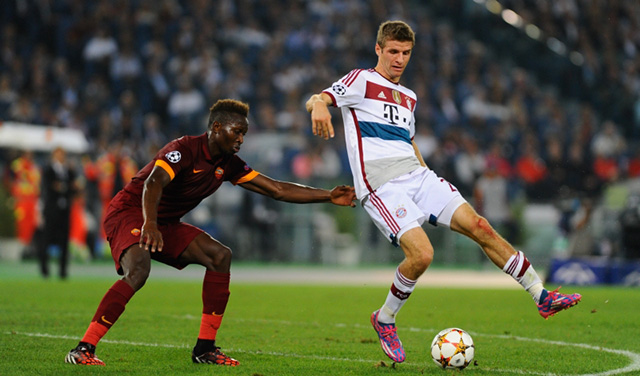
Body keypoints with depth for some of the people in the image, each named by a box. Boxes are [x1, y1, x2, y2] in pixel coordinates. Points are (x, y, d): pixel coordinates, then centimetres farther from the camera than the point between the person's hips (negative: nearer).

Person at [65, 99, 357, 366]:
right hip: (128, 213, -9)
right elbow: (153, 183, -39)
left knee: (219, 255, -4)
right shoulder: (185, 149, -22)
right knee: (138, 270, -34)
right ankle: (83, 349, -33)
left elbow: (278, 190, 5)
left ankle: (205, 349, -1)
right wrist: (149, 224, -57)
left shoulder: (228, 165, 4)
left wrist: (329, 196, -1)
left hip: (166, 223, 9)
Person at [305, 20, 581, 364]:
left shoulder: (408, 98, 24)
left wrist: (427, 176, 27)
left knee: (480, 227, -6)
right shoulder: (362, 80, 2)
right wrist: (319, 105, -38)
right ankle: (384, 320, 0)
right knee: (422, 254, -24)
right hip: (381, 186, -7)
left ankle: (543, 297, -1)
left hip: (416, 176, 7)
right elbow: (314, 100, -13)